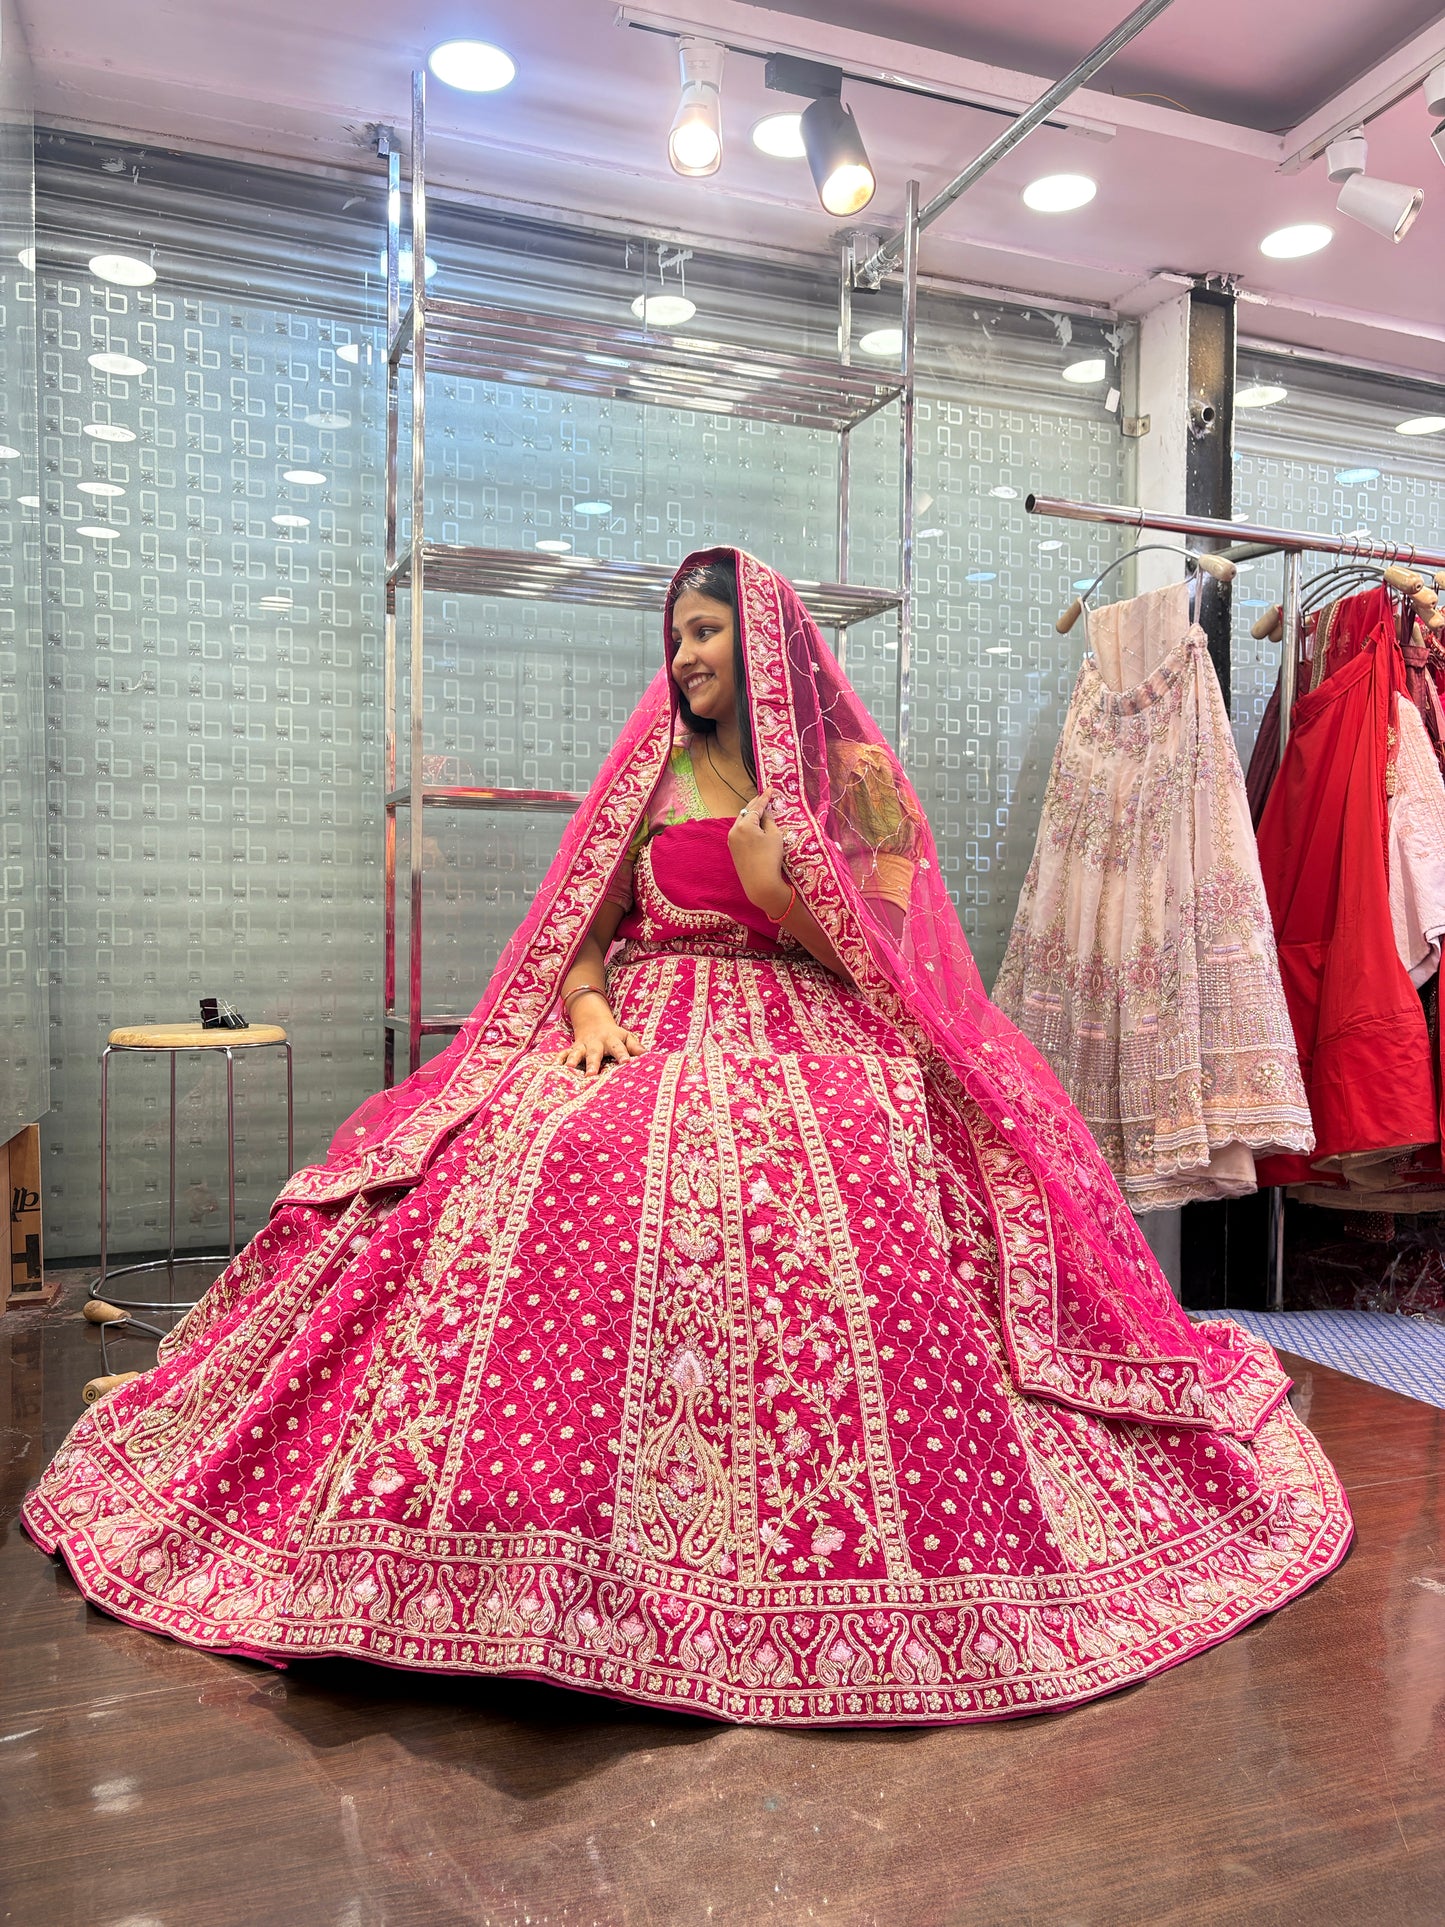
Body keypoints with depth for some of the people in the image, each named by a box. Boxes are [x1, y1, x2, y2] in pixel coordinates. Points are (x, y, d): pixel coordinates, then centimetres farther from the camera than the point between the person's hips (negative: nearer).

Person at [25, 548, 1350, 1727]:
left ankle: (827, 1538, -14)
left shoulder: (853, 772, 8)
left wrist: (776, 883, -11)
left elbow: (888, 949, 2)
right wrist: (588, 1007, -8)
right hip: (643, 1031, 3)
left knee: (834, 1195, -33)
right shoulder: (653, 770, 16)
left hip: (807, 1042, -2)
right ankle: (539, 1517, -14)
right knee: (540, 1167, -27)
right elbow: (580, 927, 12)